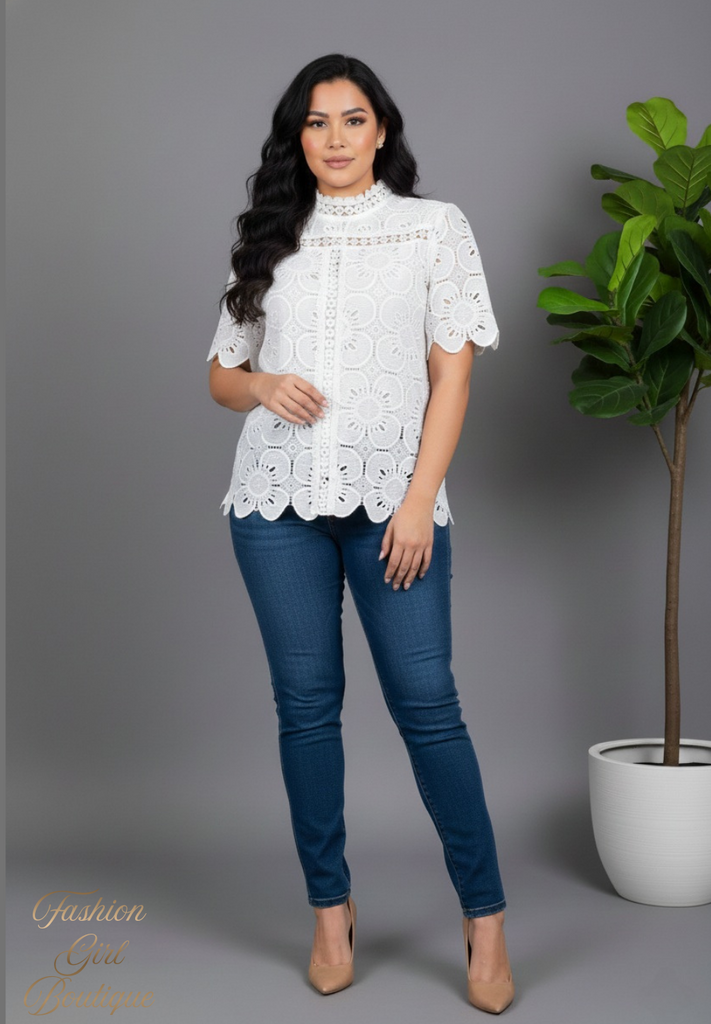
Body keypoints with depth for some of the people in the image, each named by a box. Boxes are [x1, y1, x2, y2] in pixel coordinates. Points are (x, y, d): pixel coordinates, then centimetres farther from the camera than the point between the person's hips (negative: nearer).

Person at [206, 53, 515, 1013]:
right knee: (306, 705, 5)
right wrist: (264, 386, -6)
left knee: (427, 704, -5)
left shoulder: (436, 227, 6)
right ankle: (331, 910, 17)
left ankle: (485, 919, 6)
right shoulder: (270, 240, 14)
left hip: (392, 500, -2)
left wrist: (421, 500, -9)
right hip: (279, 502, 3)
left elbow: (452, 373, 0)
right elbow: (222, 375, 17)